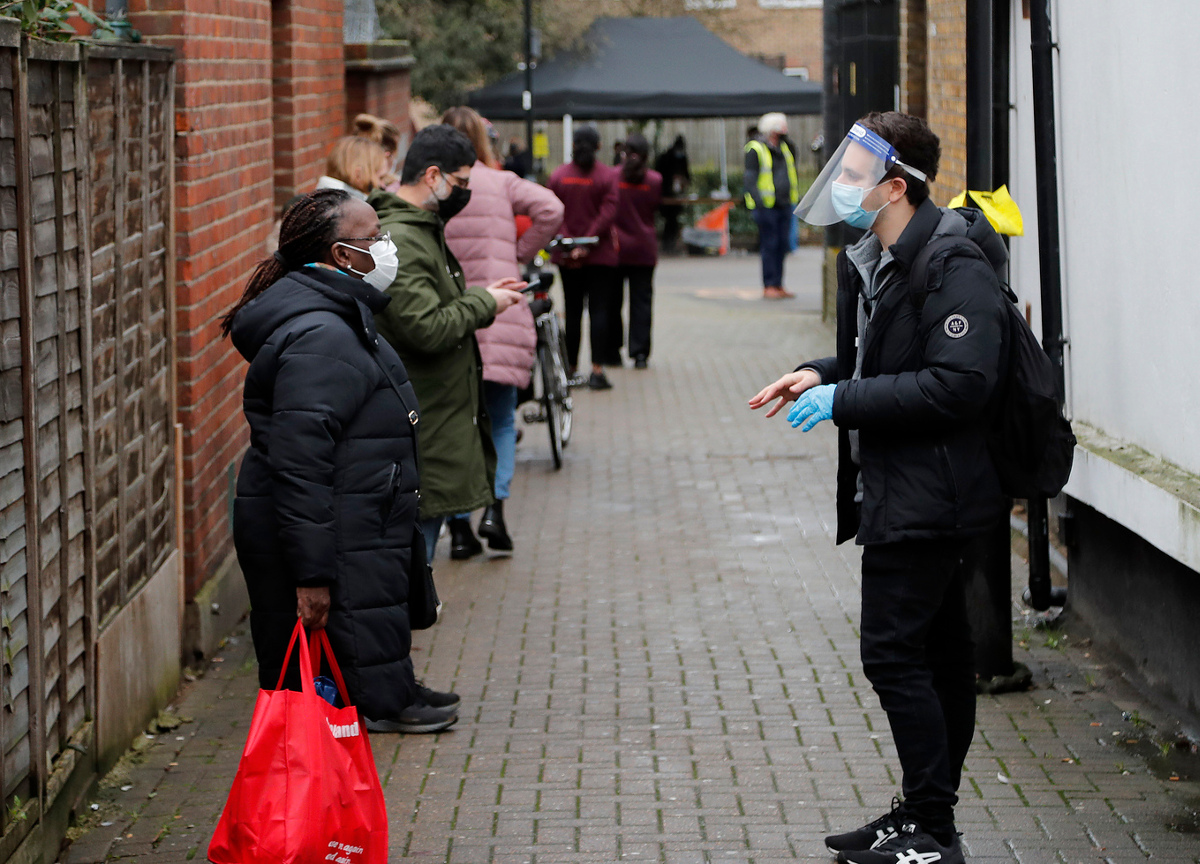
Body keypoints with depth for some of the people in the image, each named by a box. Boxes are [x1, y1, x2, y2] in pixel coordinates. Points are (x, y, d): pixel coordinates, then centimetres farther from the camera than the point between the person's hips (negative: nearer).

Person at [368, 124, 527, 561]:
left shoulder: (421, 228, 15)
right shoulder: (400, 240, -21)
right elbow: (427, 327, -27)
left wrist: (480, 294, 11)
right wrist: (484, 304, -12)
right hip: (420, 425, -11)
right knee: (416, 527, -6)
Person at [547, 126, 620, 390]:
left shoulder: (558, 175, 2)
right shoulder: (609, 175, -5)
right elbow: (608, 213, -13)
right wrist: (586, 244, -14)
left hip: (567, 258, 2)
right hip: (601, 255, -2)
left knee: (572, 311, 10)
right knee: (599, 310, -1)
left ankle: (571, 368, 14)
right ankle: (597, 370, -8)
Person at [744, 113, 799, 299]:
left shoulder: (783, 148, 16)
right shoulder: (755, 150, -7)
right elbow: (750, 178, -11)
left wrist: (795, 197, 20)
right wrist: (758, 201, -20)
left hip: (784, 205, 7)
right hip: (767, 206, -7)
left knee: (781, 246, 8)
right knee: (769, 246, -5)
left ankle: (778, 284, 15)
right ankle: (769, 286, -1)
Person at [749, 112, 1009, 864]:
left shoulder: (955, 267, -19)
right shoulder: (872, 261, 12)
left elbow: (959, 383, -26)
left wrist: (845, 400, -22)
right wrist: (822, 373, 4)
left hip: (926, 497, -10)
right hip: (899, 489, 10)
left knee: (893, 654, -9)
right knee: (938, 654, 15)